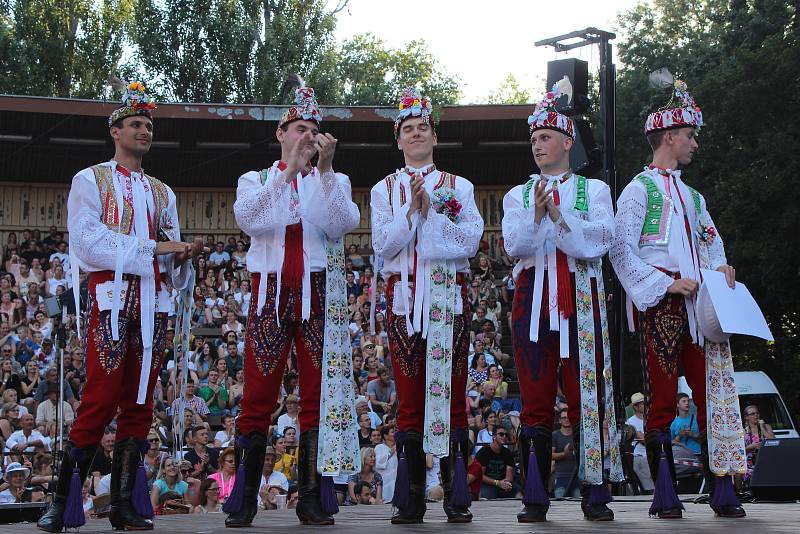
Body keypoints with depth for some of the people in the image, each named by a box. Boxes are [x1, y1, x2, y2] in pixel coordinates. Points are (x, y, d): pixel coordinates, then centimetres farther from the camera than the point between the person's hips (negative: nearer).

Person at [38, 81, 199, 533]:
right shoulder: (90, 180, 6)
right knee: (100, 401, -12)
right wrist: (152, 248, -11)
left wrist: (182, 257, -6)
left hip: (153, 304, 5)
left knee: (140, 403, 2)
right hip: (112, 298, -5)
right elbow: (87, 243, -9)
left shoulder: (162, 192, 22)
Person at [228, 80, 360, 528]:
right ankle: (246, 499, -1)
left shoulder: (333, 182, 15)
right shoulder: (256, 180, 14)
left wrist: (325, 168, -13)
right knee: (258, 397, -5)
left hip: (318, 293, 1)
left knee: (317, 396, -1)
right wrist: (289, 170, -16)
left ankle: (311, 498, 4)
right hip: (271, 293, -1)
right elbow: (248, 219, -9)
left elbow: (344, 225, -6)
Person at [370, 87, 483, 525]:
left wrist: (429, 210, -8)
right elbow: (383, 247, 0)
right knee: (409, 394, -2)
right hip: (405, 293, 1)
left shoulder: (458, 186, 12)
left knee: (451, 390, -4)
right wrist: (412, 208, -10)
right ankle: (412, 498, 1)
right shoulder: (385, 189, 13)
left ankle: (455, 494, -1)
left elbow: (470, 242, -2)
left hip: (449, 294, 0)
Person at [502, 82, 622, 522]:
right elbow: (514, 245, 1)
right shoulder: (517, 196, 17)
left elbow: (599, 241, -3)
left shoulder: (594, 190, 13)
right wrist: (535, 214, -16)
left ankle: (595, 495, 1)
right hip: (533, 297, 1)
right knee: (536, 401, -1)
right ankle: (535, 498, 2)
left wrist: (557, 213, -12)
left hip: (581, 299, -1)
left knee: (587, 397, -4)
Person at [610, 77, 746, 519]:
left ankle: (722, 491, 1)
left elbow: (711, 240, 29)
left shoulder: (691, 195, 23)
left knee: (713, 394, 0)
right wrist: (665, 284, -16)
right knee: (661, 400, -6)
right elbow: (621, 250, -8)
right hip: (659, 306, -7)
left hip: (697, 303, 7)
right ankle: (665, 495, -2)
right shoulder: (640, 189, 1)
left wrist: (720, 265, 6)